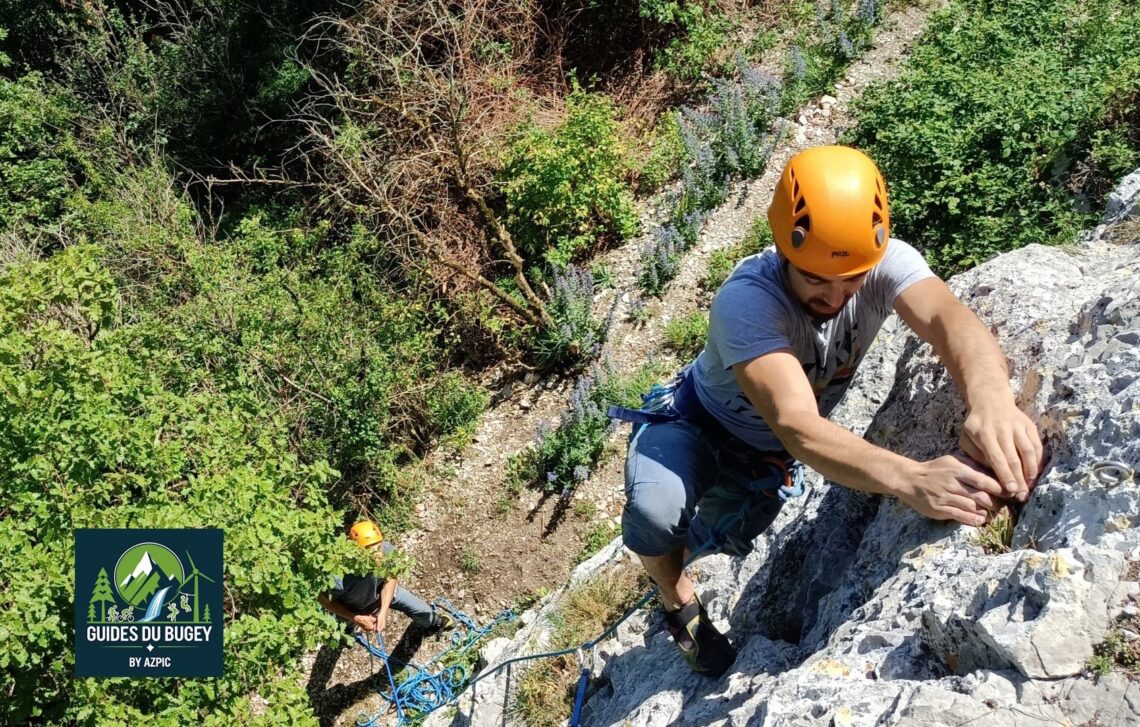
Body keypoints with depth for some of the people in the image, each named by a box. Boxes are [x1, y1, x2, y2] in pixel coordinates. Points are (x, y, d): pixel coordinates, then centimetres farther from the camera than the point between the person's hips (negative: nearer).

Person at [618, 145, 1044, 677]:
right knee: (655, 513, -31)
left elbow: (950, 320, -47)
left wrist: (991, 401, -70)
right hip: (701, 422, -5)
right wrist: (912, 479, -68)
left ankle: (672, 557, 51)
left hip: (768, 451, 5)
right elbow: (798, 428, -51)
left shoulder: (886, 262, -27)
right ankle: (679, 602, 3)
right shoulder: (746, 301, -40)